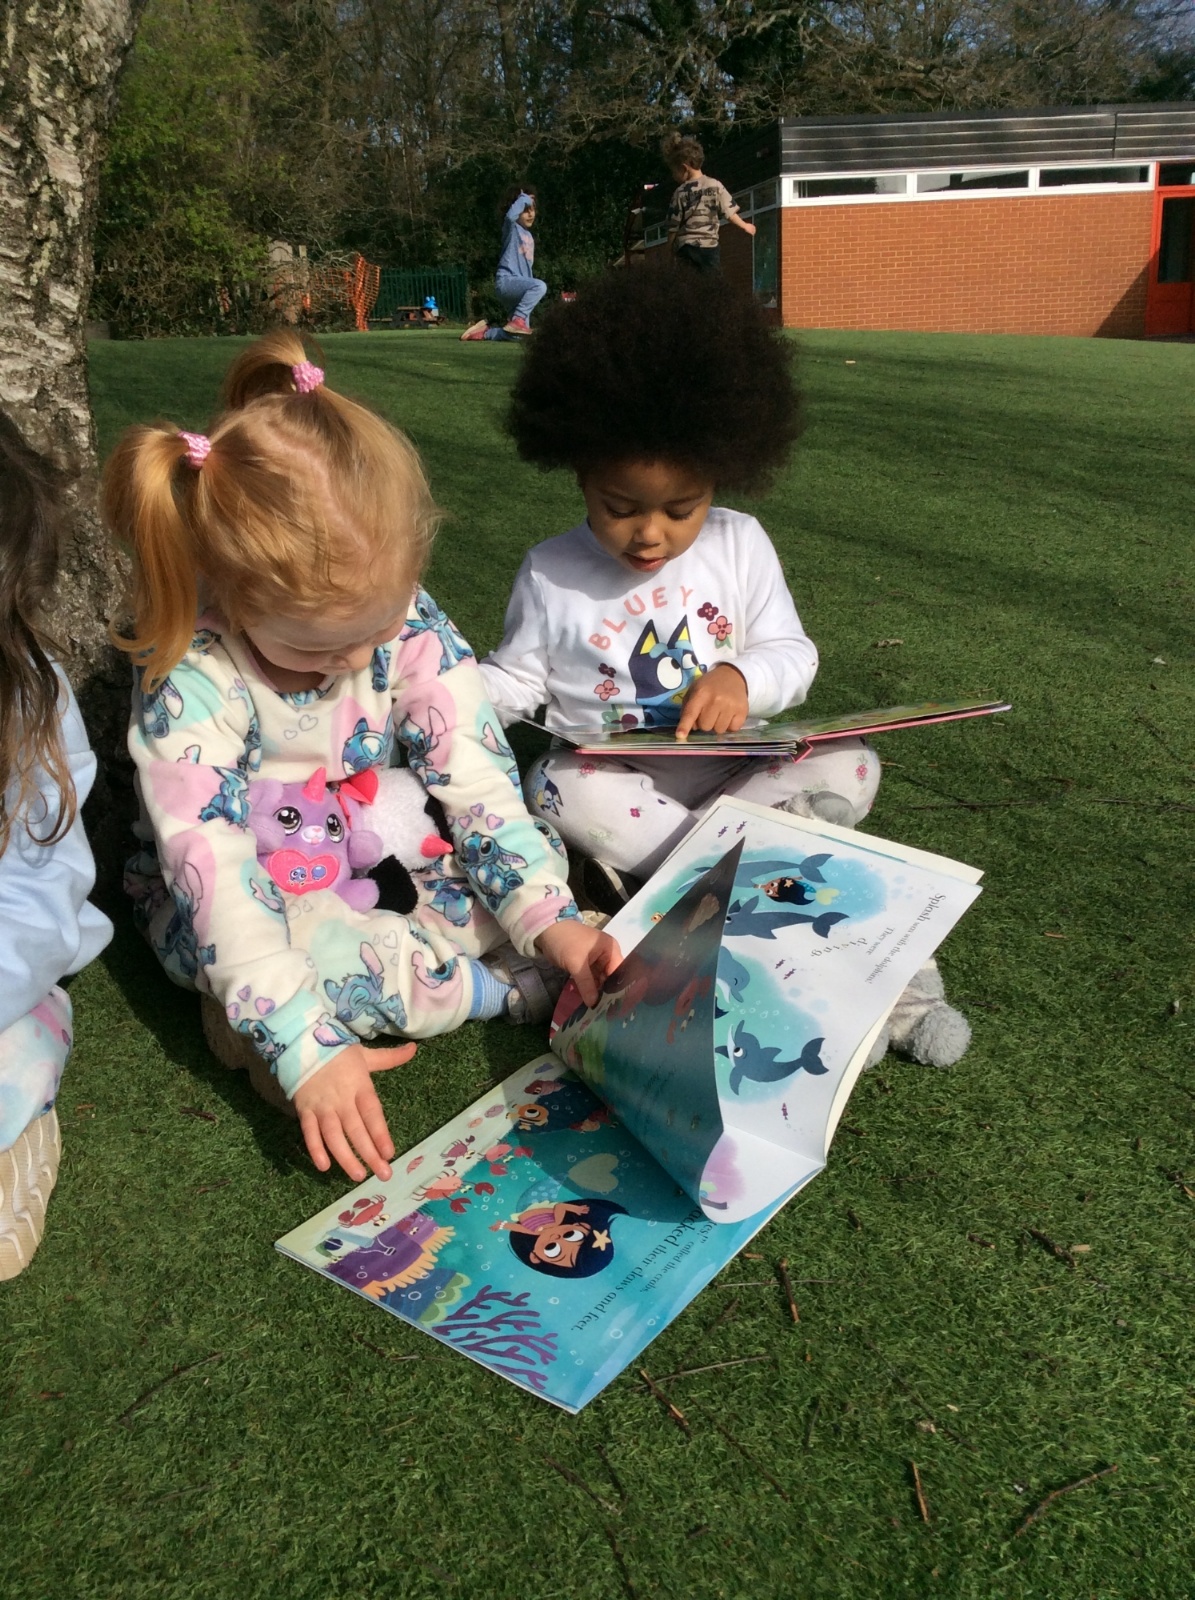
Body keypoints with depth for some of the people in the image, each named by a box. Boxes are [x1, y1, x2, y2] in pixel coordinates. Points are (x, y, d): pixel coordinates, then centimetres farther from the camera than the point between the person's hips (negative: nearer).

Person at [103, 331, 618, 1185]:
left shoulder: (404, 616, -18)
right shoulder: (190, 681, -30)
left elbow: (477, 777, -18)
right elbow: (218, 877, -33)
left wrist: (549, 918, -29)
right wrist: (309, 1050, -40)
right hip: (252, 894, -3)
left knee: (522, 852, -16)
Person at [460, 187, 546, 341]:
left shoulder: (528, 236, 22)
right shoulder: (511, 228, -1)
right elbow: (510, 215, -27)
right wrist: (524, 198, -12)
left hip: (520, 284, 8)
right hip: (506, 281, -8)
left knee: (518, 335, 0)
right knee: (540, 285, -36)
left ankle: (483, 331, 16)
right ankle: (517, 320, -31)